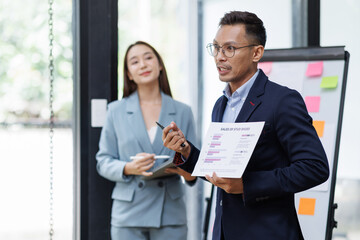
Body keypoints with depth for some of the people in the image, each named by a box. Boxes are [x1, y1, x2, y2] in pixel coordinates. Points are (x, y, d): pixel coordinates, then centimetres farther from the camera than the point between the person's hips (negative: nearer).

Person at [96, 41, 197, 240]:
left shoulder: (183, 112, 9)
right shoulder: (116, 111, 7)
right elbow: (103, 161, 6)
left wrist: (189, 173, -14)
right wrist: (127, 168, -14)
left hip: (170, 214, 1)